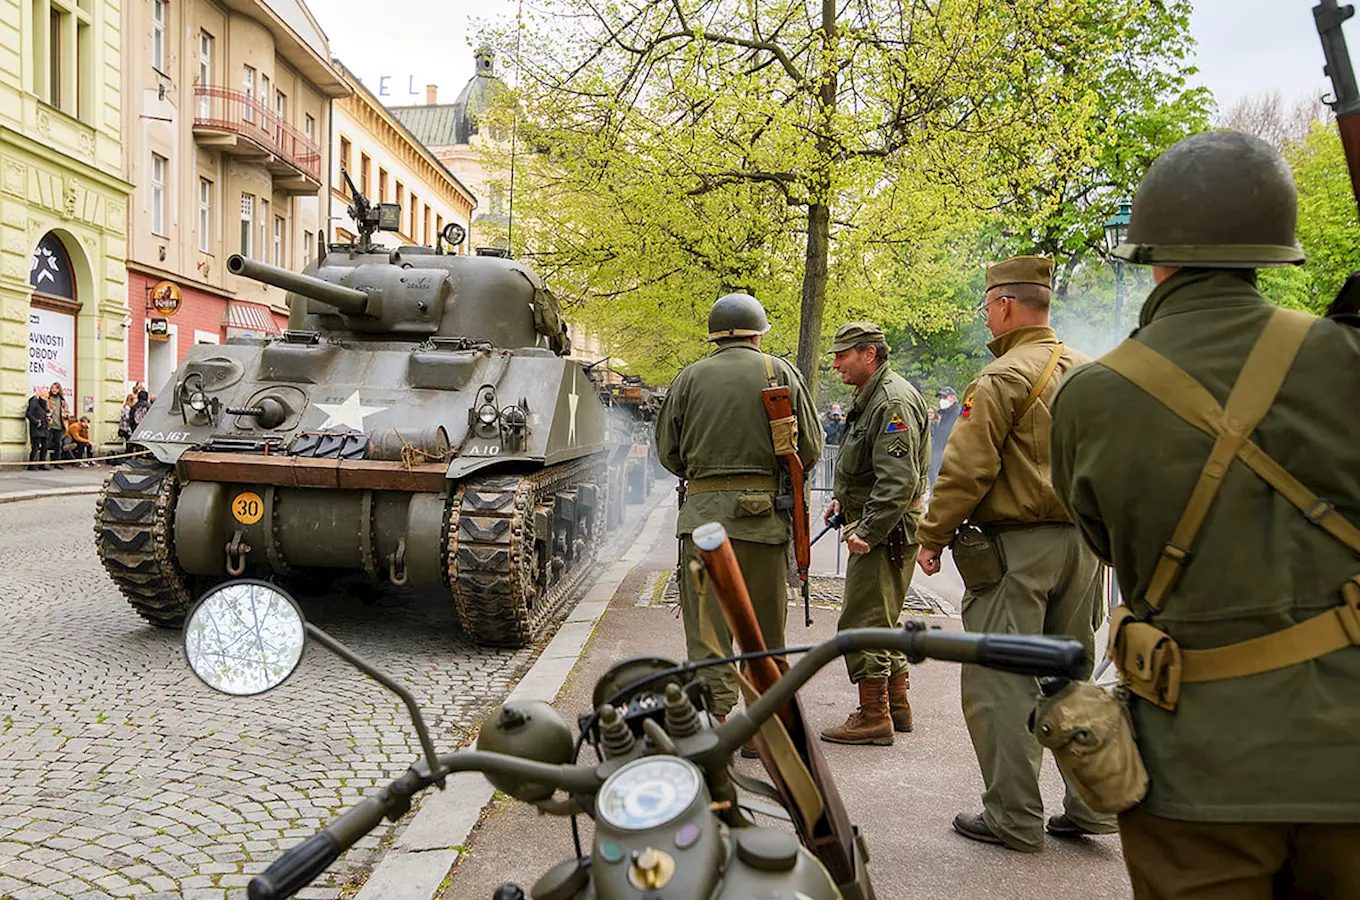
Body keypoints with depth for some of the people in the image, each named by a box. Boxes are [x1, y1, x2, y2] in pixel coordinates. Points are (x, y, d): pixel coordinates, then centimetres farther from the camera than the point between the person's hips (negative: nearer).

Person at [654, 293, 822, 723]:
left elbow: (667, 452, 7)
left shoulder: (690, 377, 5)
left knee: (707, 627, 2)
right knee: (765, 630, 12)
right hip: (764, 514, 0)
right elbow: (810, 449, 3)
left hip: (703, 513, 0)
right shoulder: (780, 372, 3)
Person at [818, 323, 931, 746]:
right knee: (882, 621, 18)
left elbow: (899, 481, -26)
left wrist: (867, 532, -25)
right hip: (876, 524, 11)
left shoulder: (893, 401, -19)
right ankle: (897, 706, 28)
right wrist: (843, 498, 18)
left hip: (885, 530, -11)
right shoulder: (870, 397, 16)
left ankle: (873, 717, 2)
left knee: (863, 623, -6)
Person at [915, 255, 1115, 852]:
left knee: (999, 682, 0)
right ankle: (1090, 806, 23)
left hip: (1015, 547, -8)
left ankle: (1014, 819, 7)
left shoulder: (1003, 378, -12)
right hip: (1083, 543, 8)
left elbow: (966, 470, -16)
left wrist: (932, 537, -6)